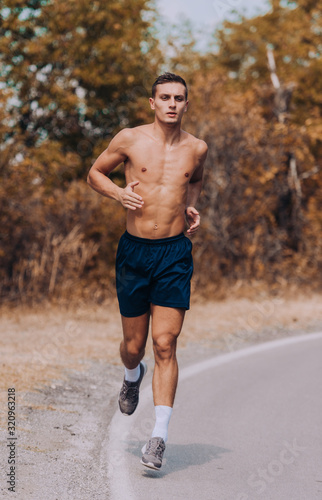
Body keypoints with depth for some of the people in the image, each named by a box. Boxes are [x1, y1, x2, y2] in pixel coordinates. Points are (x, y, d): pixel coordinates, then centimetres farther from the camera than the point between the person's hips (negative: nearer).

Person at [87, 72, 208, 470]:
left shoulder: (196, 148, 5)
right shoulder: (129, 139, -2)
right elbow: (95, 173, 11)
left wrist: (191, 207, 7)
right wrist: (119, 192, -8)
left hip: (175, 254, 0)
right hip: (134, 250, 0)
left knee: (165, 345, -8)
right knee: (134, 345, 10)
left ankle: (160, 436, -6)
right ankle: (133, 376, 47)